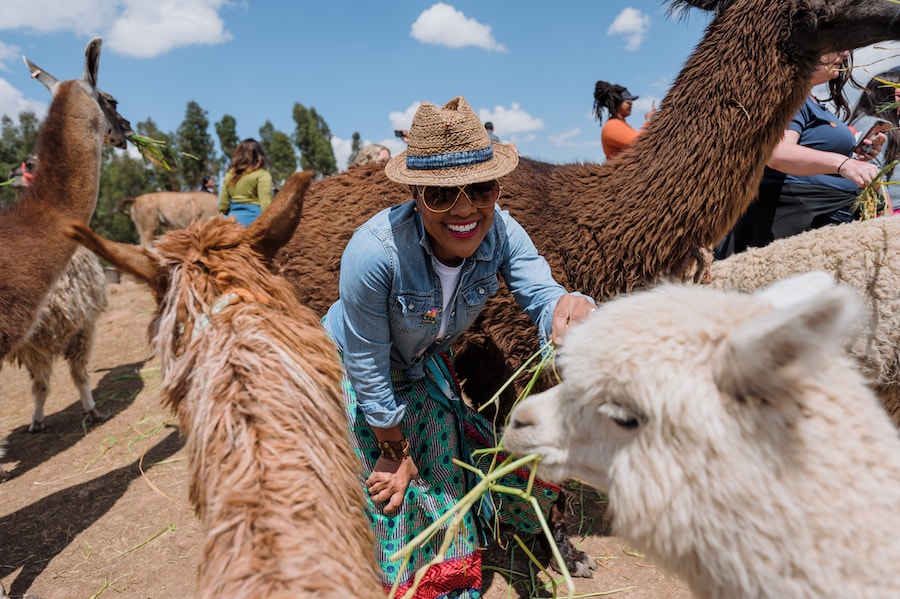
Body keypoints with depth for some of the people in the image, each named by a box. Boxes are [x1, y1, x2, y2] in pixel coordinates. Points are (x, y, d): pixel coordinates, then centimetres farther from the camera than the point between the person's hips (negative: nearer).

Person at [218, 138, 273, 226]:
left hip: (233, 219, 6)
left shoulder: (229, 175, 13)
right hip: (253, 219, -6)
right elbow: (265, 203, -13)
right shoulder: (262, 175, -4)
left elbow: (223, 204, 13)